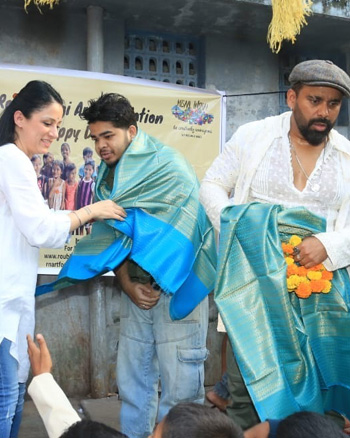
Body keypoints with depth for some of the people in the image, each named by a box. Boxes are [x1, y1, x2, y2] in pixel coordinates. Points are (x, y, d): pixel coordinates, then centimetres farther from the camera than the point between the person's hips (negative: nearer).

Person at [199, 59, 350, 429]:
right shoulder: (253, 136, 3)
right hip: (258, 280, -2)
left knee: (315, 385, 7)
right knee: (249, 385, 0)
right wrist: (237, 230, -9)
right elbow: (212, 186, 7)